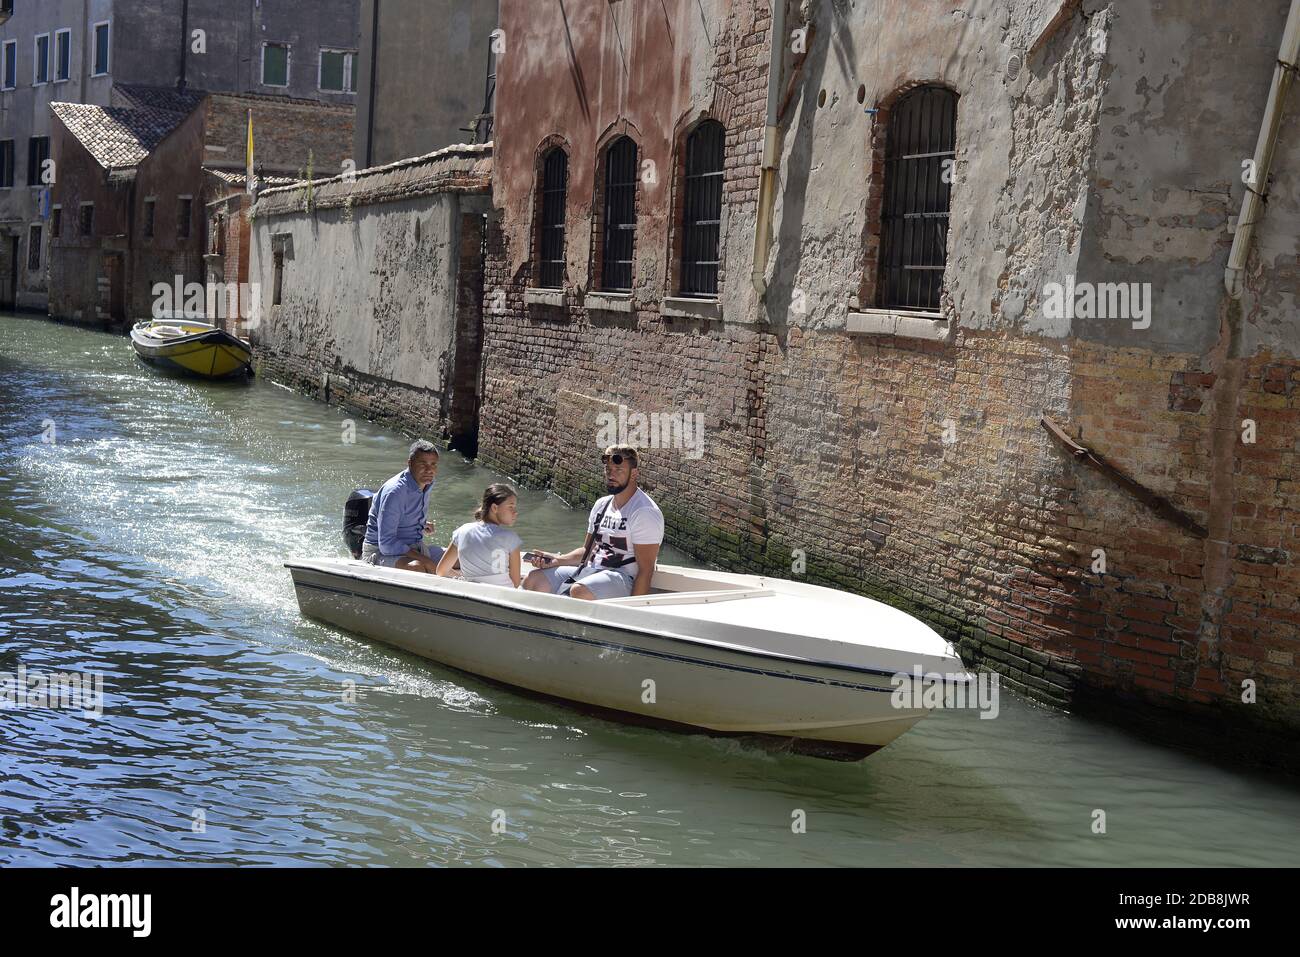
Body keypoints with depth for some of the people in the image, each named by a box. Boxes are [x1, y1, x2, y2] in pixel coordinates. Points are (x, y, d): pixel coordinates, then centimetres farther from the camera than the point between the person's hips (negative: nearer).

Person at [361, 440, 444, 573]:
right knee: (417, 567, -38)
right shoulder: (394, 491, -22)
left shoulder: (426, 484, 6)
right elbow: (386, 544, -26)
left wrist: (423, 527, 8)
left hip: (415, 549, 8)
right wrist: (425, 560, -28)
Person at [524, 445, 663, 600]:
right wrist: (556, 560, 5)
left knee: (579, 592, -37)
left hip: (624, 578, -9)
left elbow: (646, 570, -15)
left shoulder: (645, 512, -11)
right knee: (533, 580, -3)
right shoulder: (601, 505, 16)